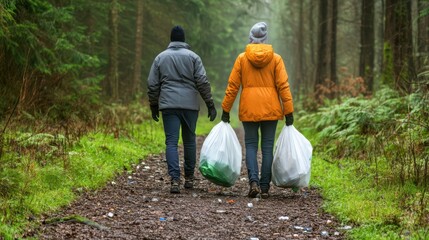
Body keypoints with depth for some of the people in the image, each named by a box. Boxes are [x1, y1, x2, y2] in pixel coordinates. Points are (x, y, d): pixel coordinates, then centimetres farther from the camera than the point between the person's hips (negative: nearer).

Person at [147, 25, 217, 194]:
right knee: (189, 140, 13)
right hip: (190, 104, 0)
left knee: (171, 142, -4)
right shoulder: (193, 57, 3)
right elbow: (203, 82, -3)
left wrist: (154, 106, 18)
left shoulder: (160, 58, 8)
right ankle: (189, 177, 21)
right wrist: (210, 105, 0)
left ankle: (175, 179, -19)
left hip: (169, 105, 0)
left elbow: (152, 85, 9)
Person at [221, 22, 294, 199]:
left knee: (251, 146, 6)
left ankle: (253, 181, -13)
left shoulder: (242, 58, 0)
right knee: (267, 147, 6)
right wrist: (288, 112, -1)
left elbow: (232, 86, 0)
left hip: (249, 109, 0)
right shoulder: (275, 59, 0)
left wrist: (225, 110, 6)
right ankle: (265, 187, 5)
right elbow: (283, 86, -3)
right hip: (270, 110, 0)